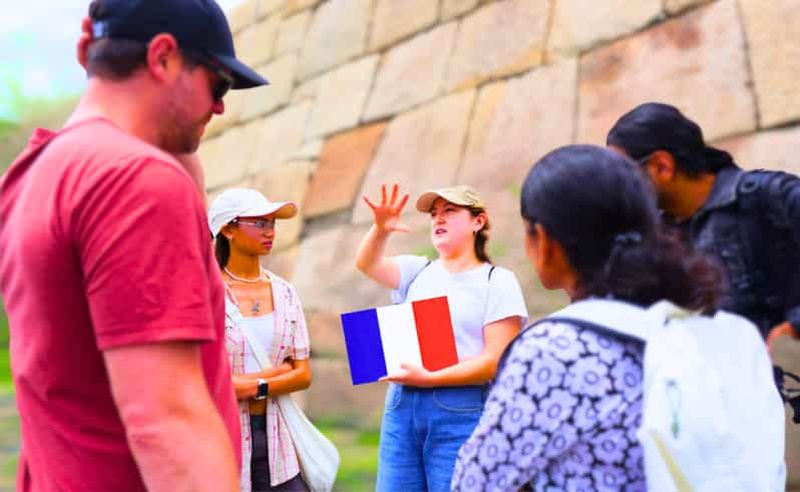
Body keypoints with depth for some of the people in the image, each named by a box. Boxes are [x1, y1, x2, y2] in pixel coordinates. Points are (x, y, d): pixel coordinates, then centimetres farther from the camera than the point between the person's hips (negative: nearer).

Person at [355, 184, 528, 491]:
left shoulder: (497, 281, 1)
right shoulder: (417, 271, 16)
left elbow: (496, 360, -8)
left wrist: (430, 378, -17)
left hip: (461, 412, -4)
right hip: (402, 405, 5)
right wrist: (381, 229, -20)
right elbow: (366, 264, 0)